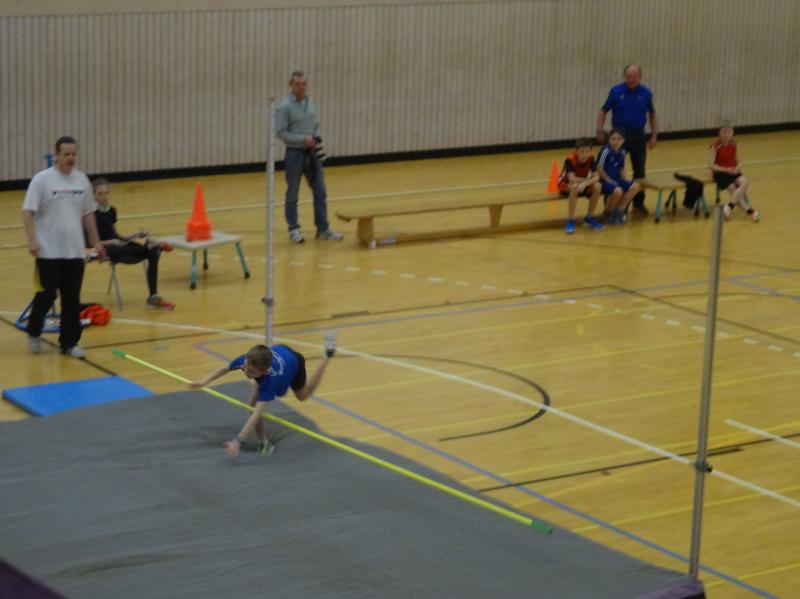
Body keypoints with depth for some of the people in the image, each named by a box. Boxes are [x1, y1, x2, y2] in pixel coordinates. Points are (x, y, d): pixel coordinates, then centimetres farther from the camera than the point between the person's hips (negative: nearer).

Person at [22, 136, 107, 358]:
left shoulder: (82, 180, 7)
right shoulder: (42, 179, -7)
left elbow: (88, 214, 15)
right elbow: (28, 212, -8)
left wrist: (96, 241, 13)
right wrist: (32, 240, -17)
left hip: (74, 251, 4)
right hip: (49, 251, -4)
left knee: (72, 299, 5)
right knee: (47, 294, -1)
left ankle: (69, 342, 14)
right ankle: (34, 333, 22)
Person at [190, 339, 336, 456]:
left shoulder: (270, 379, -51)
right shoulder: (246, 360, -40)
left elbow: (257, 414, -57)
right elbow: (225, 368, -15)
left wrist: (238, 441, -64)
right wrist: (204, 382, -24)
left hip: (294, 362, -4)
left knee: (303, 395, 29)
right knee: (254, 403, -11)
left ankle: (327, 355, 43)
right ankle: (263, 442, 13)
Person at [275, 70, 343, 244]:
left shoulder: (311, 103, 8)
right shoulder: (285, 107, -11)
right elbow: (281, 132, -13)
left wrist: (317, 139, -5)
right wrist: (303, 139, -18)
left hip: (312, 153, 6)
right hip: (295, 153, -6)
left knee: (320, 192, 6)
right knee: (292, 194, 4)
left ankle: (323, 228, 13)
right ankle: (294, 230, 13)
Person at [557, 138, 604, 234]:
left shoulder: (591, 159, -14)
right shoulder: (570, 160, -27)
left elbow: (596, 177, -22)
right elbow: (572, 179, -35)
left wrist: (585, 183, -40)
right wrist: (589, 180, -25)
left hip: (582, 184, 4)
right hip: (565, 185, -4)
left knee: (597, 186, -24)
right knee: (575, 187, -38)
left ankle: (589, 218, -7)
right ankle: (570, 221, -28)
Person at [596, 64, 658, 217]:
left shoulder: (646, 93, 0)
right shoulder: (616, 91, -5)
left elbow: (652, 114, 11)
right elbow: (603, 111, 1)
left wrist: (654, 135, 5)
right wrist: (600, 130, -9)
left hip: (638, 135, 2)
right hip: (619, 134, -1)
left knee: (639, 171, 5)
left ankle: (638, 203, 18)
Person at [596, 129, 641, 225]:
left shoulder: (622, 152, 5)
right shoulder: (606, 151, -16)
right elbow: (599, 168, -16)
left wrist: (624, 182, 2)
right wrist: (609, 180, -15)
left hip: (616, 180, 8)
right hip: (604, 181, -8)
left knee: (635, 187, -9)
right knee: (618, 191, -33)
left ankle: (619, 210, -4)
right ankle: (608, 213, -5)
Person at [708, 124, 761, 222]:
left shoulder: (733, 144, 1)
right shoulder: (715, 146, -14)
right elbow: (711, 165, -17)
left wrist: (737, 167, -3)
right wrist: (727, 170, -22)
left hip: (733, 171, 5)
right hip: (720, 172, -5)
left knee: (745, 182, -23)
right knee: (734, 189, -24)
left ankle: (730, 206, -21)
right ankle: (749, 211, -17)